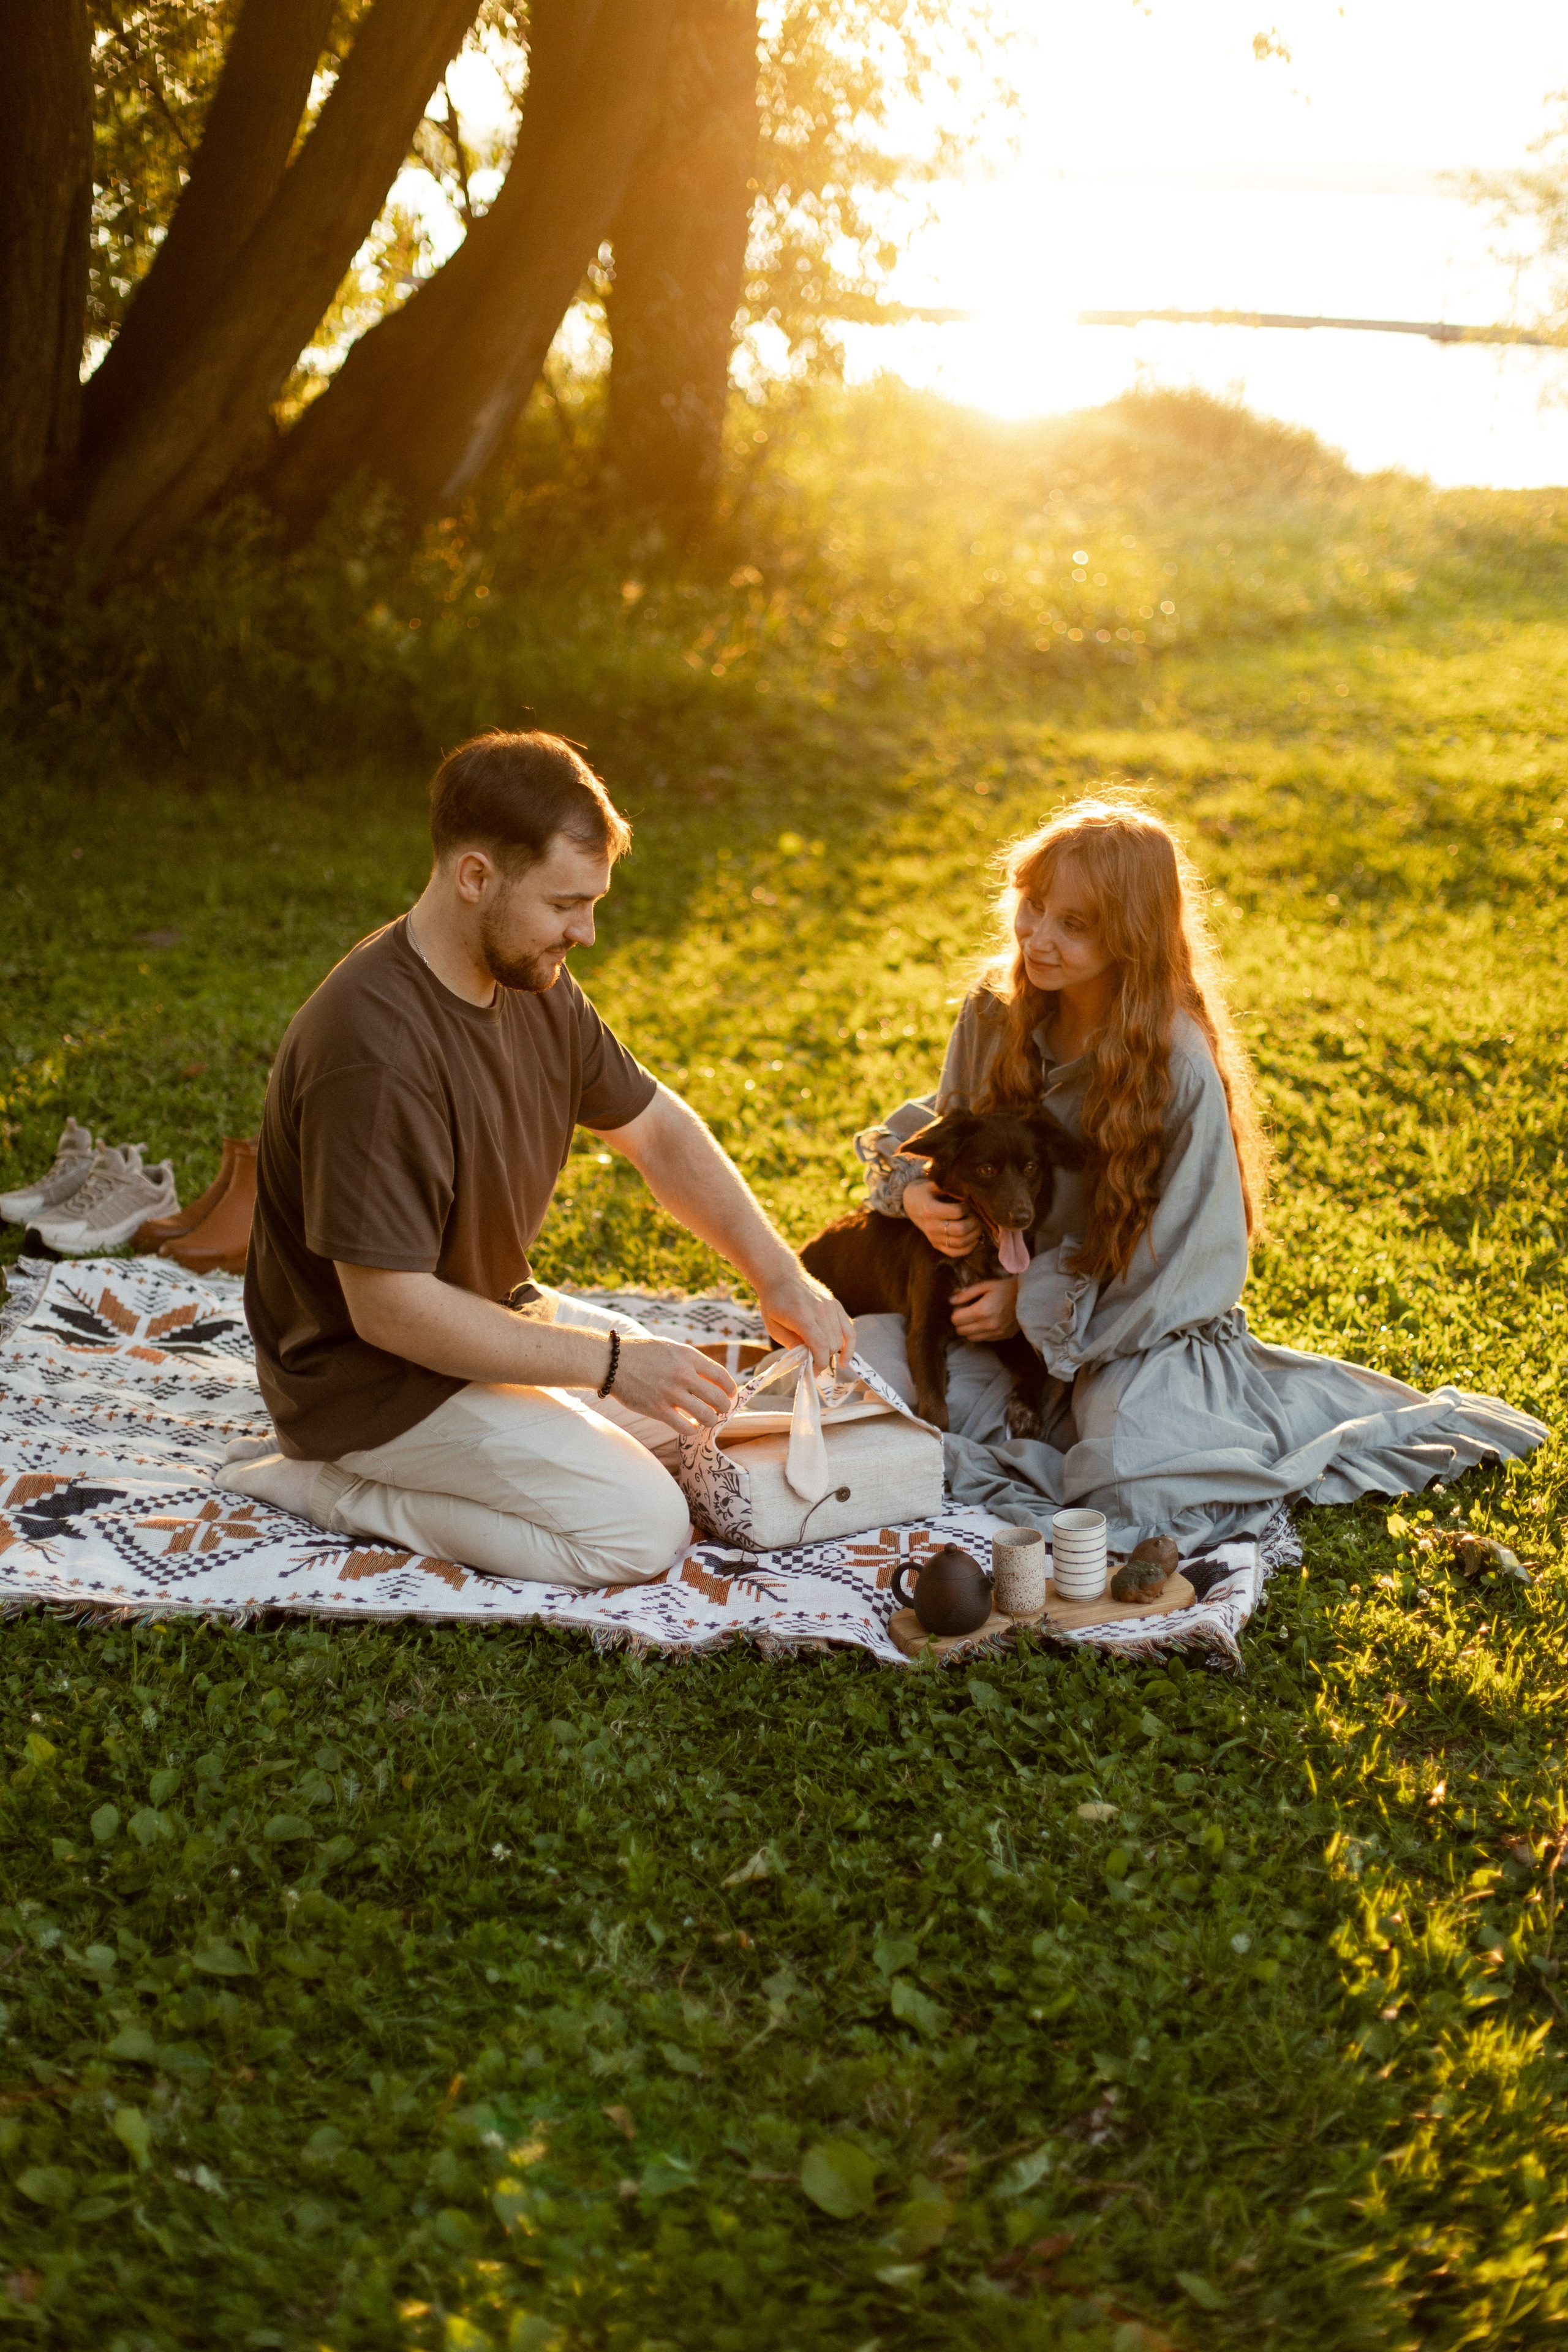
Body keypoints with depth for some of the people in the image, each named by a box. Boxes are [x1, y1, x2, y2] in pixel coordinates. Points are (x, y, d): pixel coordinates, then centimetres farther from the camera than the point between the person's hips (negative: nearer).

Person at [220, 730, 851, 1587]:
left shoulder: (533, 985, -3)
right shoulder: (373, 1049, -32)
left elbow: (657, 1130, 7)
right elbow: (389, 1309, -30)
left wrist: (779, 1275, -6)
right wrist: (609, 1362, -25)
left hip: (493, 1317, 9)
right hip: (373, 1379, -9)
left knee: (714, 1422, 15)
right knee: (643, 1530, -17)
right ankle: (323, 1487, -7)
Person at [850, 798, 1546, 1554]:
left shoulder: (1180, 1066, -24)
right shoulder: (995, 1010, -7)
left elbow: (1180, 1259, -17)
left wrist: (1037, 1304, -17)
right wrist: (914, 1190, -14)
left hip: (1146, 1323, -5)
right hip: (1000, 1286, 6)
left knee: (1137, 1482, -29)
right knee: (870, 1363, -16)